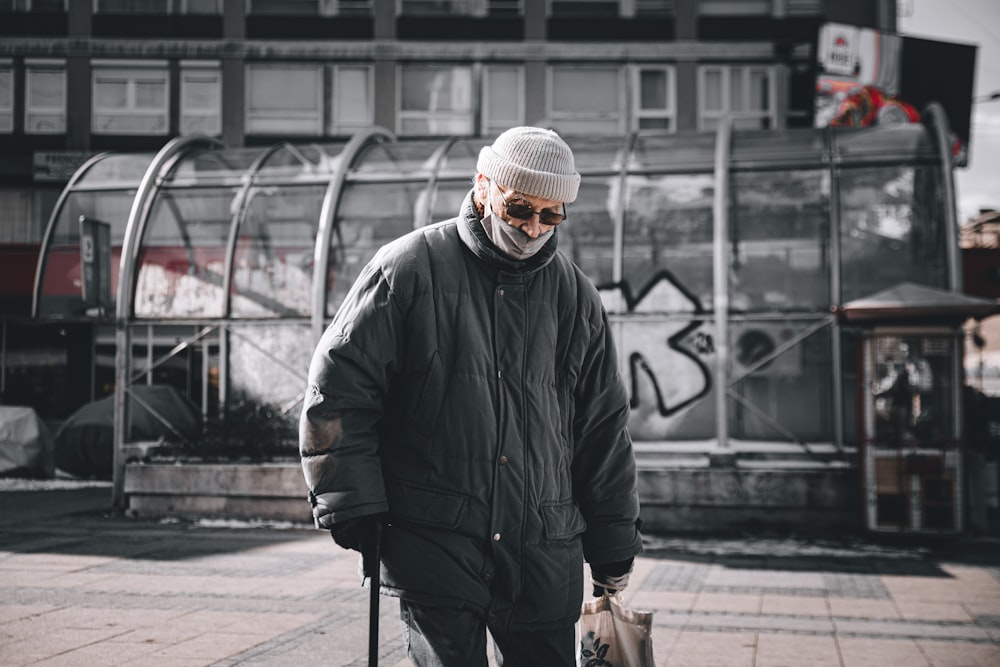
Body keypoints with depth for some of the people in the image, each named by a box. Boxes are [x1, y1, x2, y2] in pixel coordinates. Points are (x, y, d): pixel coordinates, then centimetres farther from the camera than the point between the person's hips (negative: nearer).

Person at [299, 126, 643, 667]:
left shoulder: (575, 297, 10)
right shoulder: (409, 268, -2)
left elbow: (603, 430, 15)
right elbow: (338, 389, -1)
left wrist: (613, 553, 16)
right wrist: (355, 509, -7)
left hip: (544, 554, 4)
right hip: (432, 545, -3)